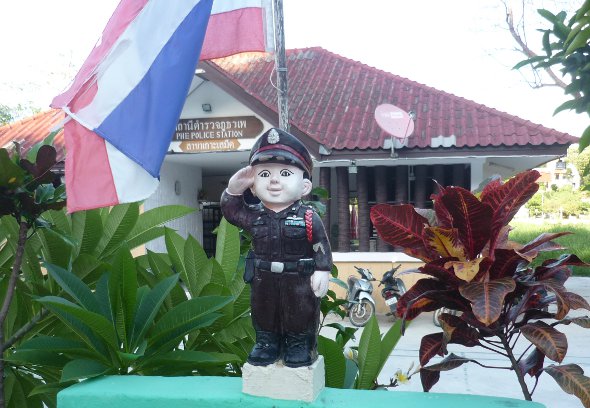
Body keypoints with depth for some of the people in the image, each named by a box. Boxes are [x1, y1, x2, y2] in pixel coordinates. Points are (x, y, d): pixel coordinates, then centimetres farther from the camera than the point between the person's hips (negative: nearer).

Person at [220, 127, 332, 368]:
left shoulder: (308, 218, -14)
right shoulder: (254, 216, -3)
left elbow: (322, 247, -11)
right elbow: (231, 211, 8)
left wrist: (322, 271, -15)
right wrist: (233, 190, -6)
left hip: (298, 281, -3)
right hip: (263, 281, 4)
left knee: (301, 314, 11)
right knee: (263, 313, 18)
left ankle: (300, 344, 31)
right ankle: (266, 342, 37)